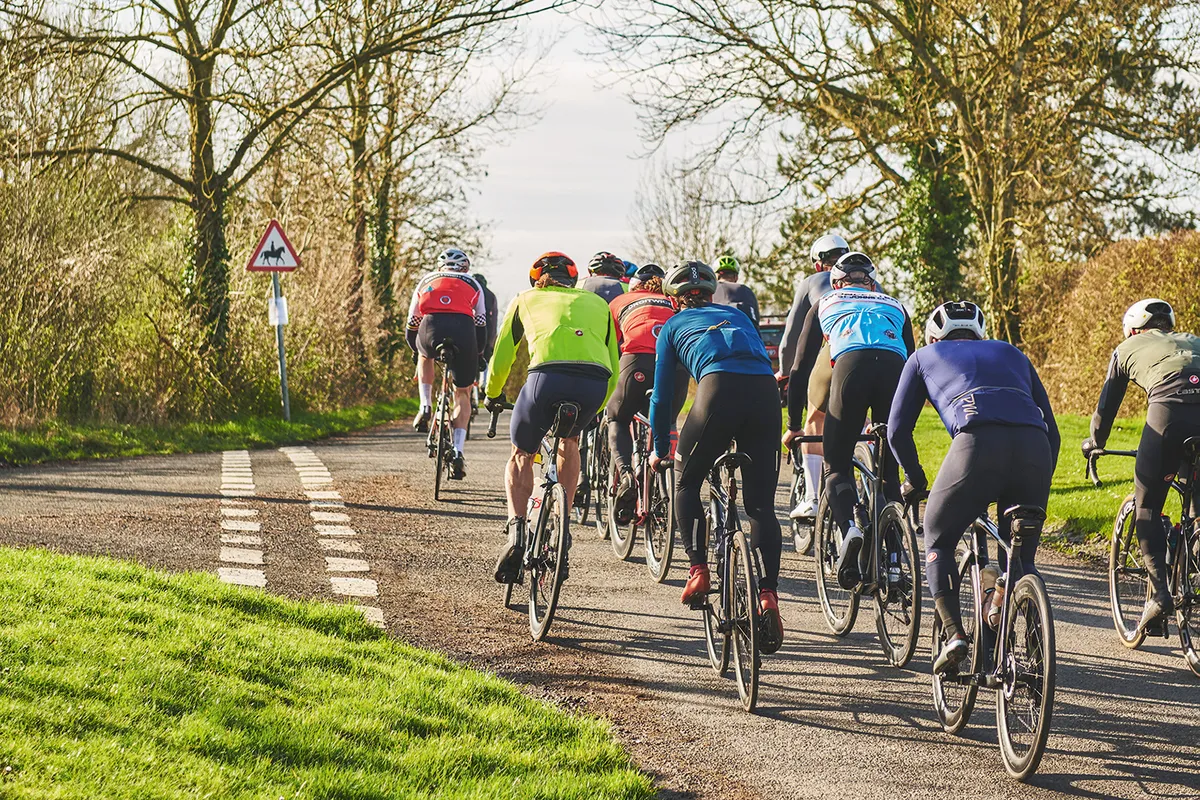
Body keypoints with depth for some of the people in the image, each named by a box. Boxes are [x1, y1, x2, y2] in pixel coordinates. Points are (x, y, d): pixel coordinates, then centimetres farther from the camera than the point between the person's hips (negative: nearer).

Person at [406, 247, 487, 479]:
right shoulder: (472, 285, 32)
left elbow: (411, 325, 36)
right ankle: (458, 452, 3)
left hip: (431, 330, 0)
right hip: (463, 329, 0)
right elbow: (481, 325, 30)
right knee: (463, 394, 19)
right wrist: (477, 354, 44)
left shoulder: (426, 281, 33)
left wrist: (417, 350, 52)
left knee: (425, 355, 40)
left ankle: (426, 408, 23)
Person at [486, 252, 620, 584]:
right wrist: (594, 410, 47)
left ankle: (516, 531, -1)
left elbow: (501, 358, 34)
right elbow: (614, 369, 32)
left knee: (522, 454, 21)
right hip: (596, 380, 2)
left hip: (548, 374, -2)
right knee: (569, 440, 34)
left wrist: (492, 395, 52)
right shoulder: (597, 303, 35)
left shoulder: (526, 299, 31)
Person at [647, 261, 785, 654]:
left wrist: (659, 450, 41)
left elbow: (662, 396, 28)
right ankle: (768, 594, -8)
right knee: (761, 504, 7)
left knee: (687, 485, 21)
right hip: (766, 391, 3)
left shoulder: (674, 326, 27)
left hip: (719, 389, -3)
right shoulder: (738, 316, 35)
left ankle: (698, 569, 6)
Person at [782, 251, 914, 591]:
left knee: (837, 466, 10)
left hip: (851, 365, -2)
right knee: (889, 470, 17)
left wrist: (793, 426, 38)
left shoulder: (825, 305, 33)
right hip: (895, 370, 2)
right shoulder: (894, 306, 37)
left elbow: (801, 368, 31)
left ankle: (849, 528, -20)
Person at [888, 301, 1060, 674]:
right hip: (1035, 446, 3)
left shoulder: (925, 356, 31)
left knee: (938, 540, 18)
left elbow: (898, 431, 28)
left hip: (978, 442, -2)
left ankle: (953, 633, 2)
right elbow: (1051, 429, 32)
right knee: (1022, 555, 20)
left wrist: (915, 480, 43)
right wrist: (1036, 487, 41)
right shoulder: (1011, 353, 37)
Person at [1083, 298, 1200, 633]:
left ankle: (1159, 590, -3)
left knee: (1146, 507, 11)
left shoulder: (1128, 348, 30)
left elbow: (1108, 402, 37)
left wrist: (1094, 442, 54)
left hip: (1169, 407, -3)